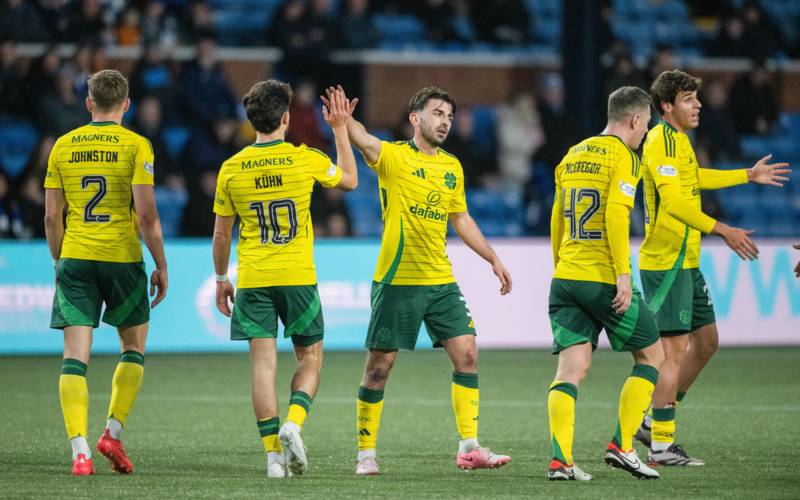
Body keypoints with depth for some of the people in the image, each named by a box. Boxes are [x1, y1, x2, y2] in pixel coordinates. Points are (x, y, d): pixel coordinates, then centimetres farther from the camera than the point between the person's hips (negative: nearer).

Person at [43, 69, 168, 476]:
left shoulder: (63, 146, 6)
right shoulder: (135, 146, -3)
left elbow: (52, 217, 7)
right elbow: (146, 215, -9)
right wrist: (161, 266, 0)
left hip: (74, 259, 2)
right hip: (122, 257, -2)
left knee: (75, 357, -1)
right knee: (133, 348, 17)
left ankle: (79, 450, -12)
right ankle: (113, 431, 5)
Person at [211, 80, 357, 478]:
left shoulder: (231, 169, 0)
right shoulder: (305, 159, -5)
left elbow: (221, 234, 7)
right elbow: (350, 180, 15)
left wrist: (221, 279, 18)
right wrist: (340, 130, 22)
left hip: (252, 281, 1)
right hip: (298, 277, -1)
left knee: (263, 364, 2)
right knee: (310, 359, 12)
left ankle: (273, 453, -3)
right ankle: (292, 423, -13)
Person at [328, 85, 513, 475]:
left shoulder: (452, 166, 12)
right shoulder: (393, 157, -7)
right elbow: (363, 140, -28)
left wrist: (493, 259, 22)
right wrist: (342, 121, -50)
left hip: (441, 281, 5)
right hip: (396, 281, -5)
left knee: (466, 354, -2)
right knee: (379, 366, 0)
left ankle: (469, 447, 4)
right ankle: (366, 453, 10)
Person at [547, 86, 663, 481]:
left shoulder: (572, 156, 17)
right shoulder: (622, 156, -6)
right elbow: (616, 214, -18)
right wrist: (623, 274, -19)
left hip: (565, 277, 6)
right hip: (602, 279, -6)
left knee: (570, 369, 2)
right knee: (651, 354, 10)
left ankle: (560, 459, -12)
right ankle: (621, 446, 3)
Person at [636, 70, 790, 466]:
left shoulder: (679, 139, 15)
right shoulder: (661, 141, -16)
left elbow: (694, 178, 35)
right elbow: (673, 200, -27)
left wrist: (749, 175, 43)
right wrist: (722, 230, -32)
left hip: (686, 261, 10)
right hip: (666, 263, -10)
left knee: (706, 340, 15)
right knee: (674, 350, -9)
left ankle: (655, 422, 21)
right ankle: (661, 445, -5)